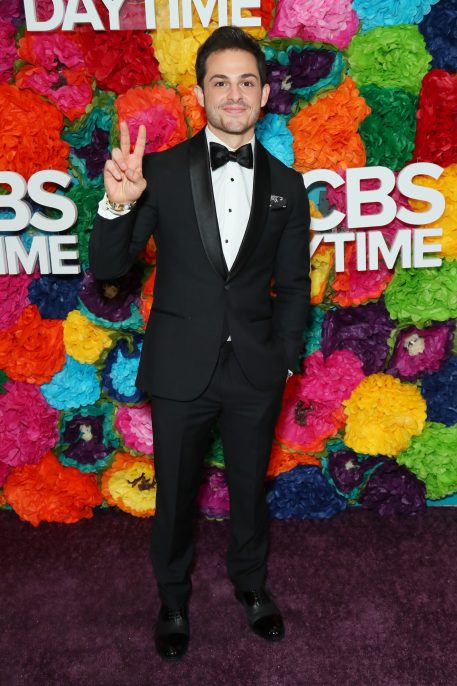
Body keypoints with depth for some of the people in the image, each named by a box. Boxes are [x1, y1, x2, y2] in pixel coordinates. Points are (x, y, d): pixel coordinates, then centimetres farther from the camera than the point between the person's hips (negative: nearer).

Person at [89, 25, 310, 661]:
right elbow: (108, 267, -8)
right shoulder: (162, 171, -6)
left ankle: (251, 583, 47)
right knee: (174, 495, 16)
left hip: (256, 373, 2)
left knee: (250, 489, 20)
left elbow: (293, 283, 8)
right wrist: (118, 205, -26)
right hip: (180, 370, -1)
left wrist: (284, 358, 2)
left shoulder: (286, 184, 2)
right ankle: (173, 597, 42)